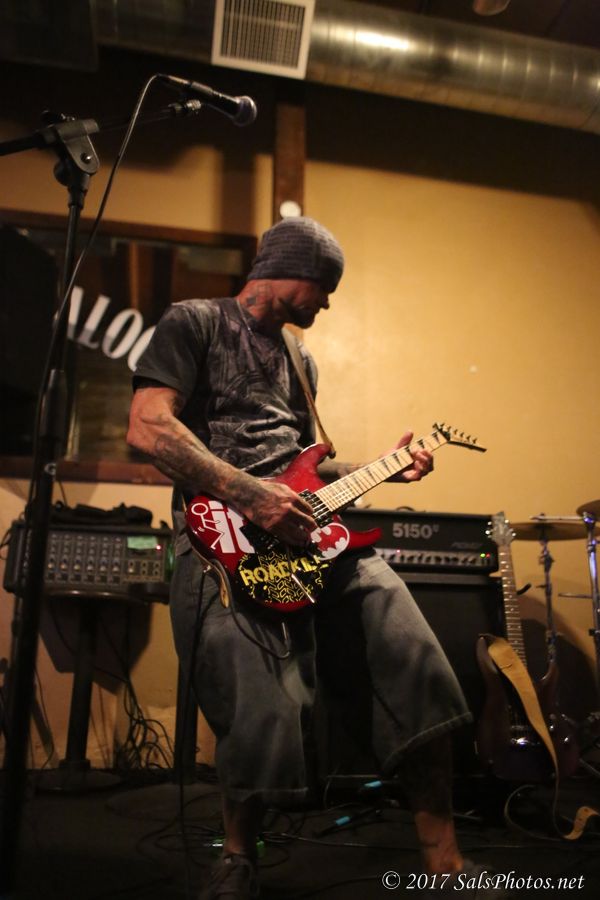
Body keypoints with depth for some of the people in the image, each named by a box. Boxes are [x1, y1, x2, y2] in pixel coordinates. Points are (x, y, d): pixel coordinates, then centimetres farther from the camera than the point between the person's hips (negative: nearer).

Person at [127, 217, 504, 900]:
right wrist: (248, 493, -18)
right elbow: (147, 426, -9)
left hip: (299, 525, 7)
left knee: (414, 656, -12)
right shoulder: (193, 323, 6)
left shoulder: (299, 360, 28)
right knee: (264, 715, -22)